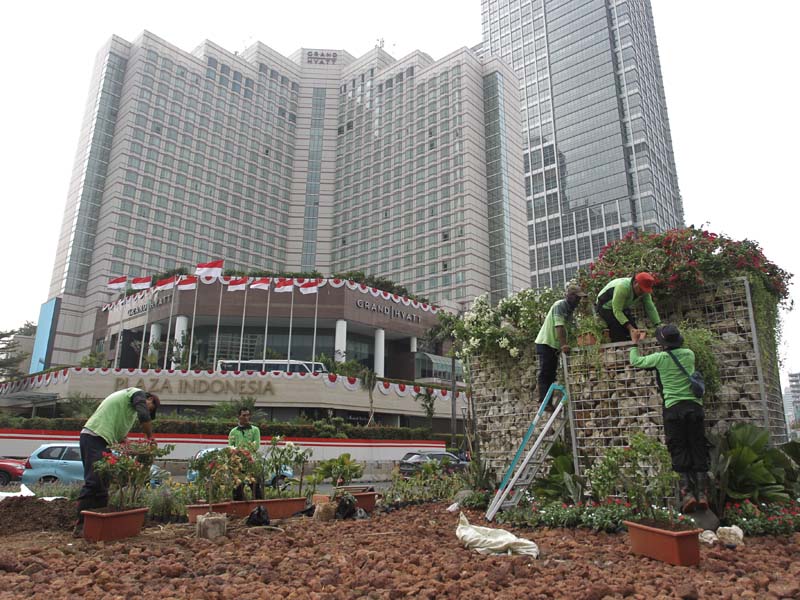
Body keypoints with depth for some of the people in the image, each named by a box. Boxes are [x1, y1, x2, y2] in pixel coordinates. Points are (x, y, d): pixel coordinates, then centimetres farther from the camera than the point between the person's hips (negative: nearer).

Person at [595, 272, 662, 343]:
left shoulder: (644, 290, -16)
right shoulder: (622, 287, -38)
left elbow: (650, 308, -12)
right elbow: (617, 311, -36)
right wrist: (630, 328, -41)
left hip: (623, 308, 7)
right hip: (606, 307, -7)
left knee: (635, 335, -2)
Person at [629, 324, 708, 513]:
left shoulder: (660, 358, -4)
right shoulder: (689, 354, 5)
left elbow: (635, 361, 9)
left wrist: (635, 345, 23)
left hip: (673, 407, -3)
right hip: (694, 406, 3)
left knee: (679, 451, 0)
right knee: (698, 450, 6)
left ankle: (687, 493, -8)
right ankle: (701, 493, 4)